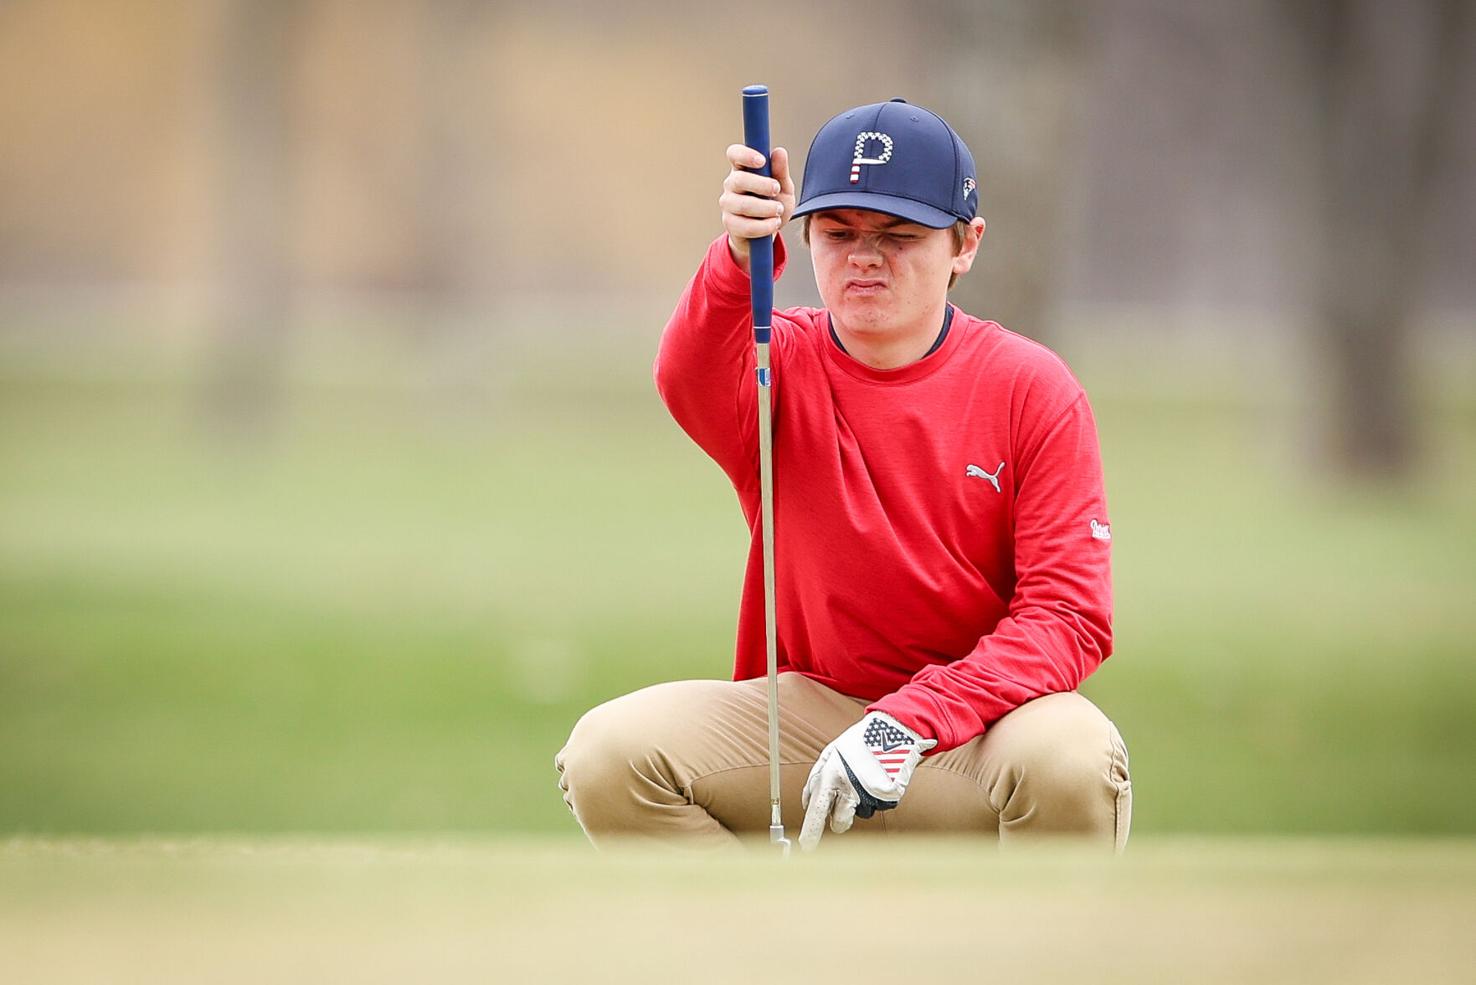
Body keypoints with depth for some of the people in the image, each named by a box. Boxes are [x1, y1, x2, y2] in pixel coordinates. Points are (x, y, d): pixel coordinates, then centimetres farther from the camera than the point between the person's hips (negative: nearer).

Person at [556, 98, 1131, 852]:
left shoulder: (1032, 389, -5)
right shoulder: (783, 363, -1)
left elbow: (1068, 616, -12)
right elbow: (691, 384, -28)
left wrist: (908, 725, -26)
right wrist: (740, 261, -49)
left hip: (977, 720, -2)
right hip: (809, 711, 2)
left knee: (1071, 756, -35)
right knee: (609, 749, -20)